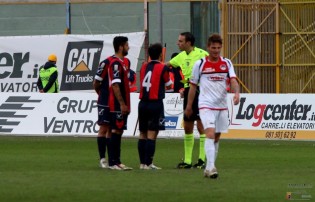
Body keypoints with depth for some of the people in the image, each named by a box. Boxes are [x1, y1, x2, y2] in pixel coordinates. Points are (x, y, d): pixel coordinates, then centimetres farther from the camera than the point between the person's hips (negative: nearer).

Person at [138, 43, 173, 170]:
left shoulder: (144, 67, 8)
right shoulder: (163, 68, -6)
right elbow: (168, 85, 6)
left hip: (143, 103, 5)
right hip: (156, 103, -5)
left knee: (142, 134, 12)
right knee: (152, 134, -6)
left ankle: (142, 162, 12)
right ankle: (148, 163, -10)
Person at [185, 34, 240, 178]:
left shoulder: (227, 63, 5)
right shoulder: (200, 64, -1)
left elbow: (233, 80, -6)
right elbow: (193, 86, 6)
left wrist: (236, 93, -27)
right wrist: (189, 106, 9)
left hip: (222, 105, 4)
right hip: (206, 105, -4)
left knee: (216, 137, 11)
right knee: (210, 133, -20)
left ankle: (209, 168, 22)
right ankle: (211, 167, -27)